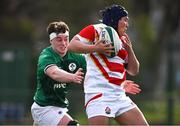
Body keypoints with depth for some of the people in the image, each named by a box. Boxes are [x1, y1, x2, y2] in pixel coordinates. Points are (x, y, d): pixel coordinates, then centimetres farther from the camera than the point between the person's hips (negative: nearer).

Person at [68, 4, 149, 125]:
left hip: (119, 96, 8)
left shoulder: (122, 41, 21)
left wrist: (130, 50, 5)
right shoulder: (95, 30, 1)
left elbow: (134, 71, 21)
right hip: (99, 92, -8)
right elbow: (72, 45, -9)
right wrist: (95, 48, -19)